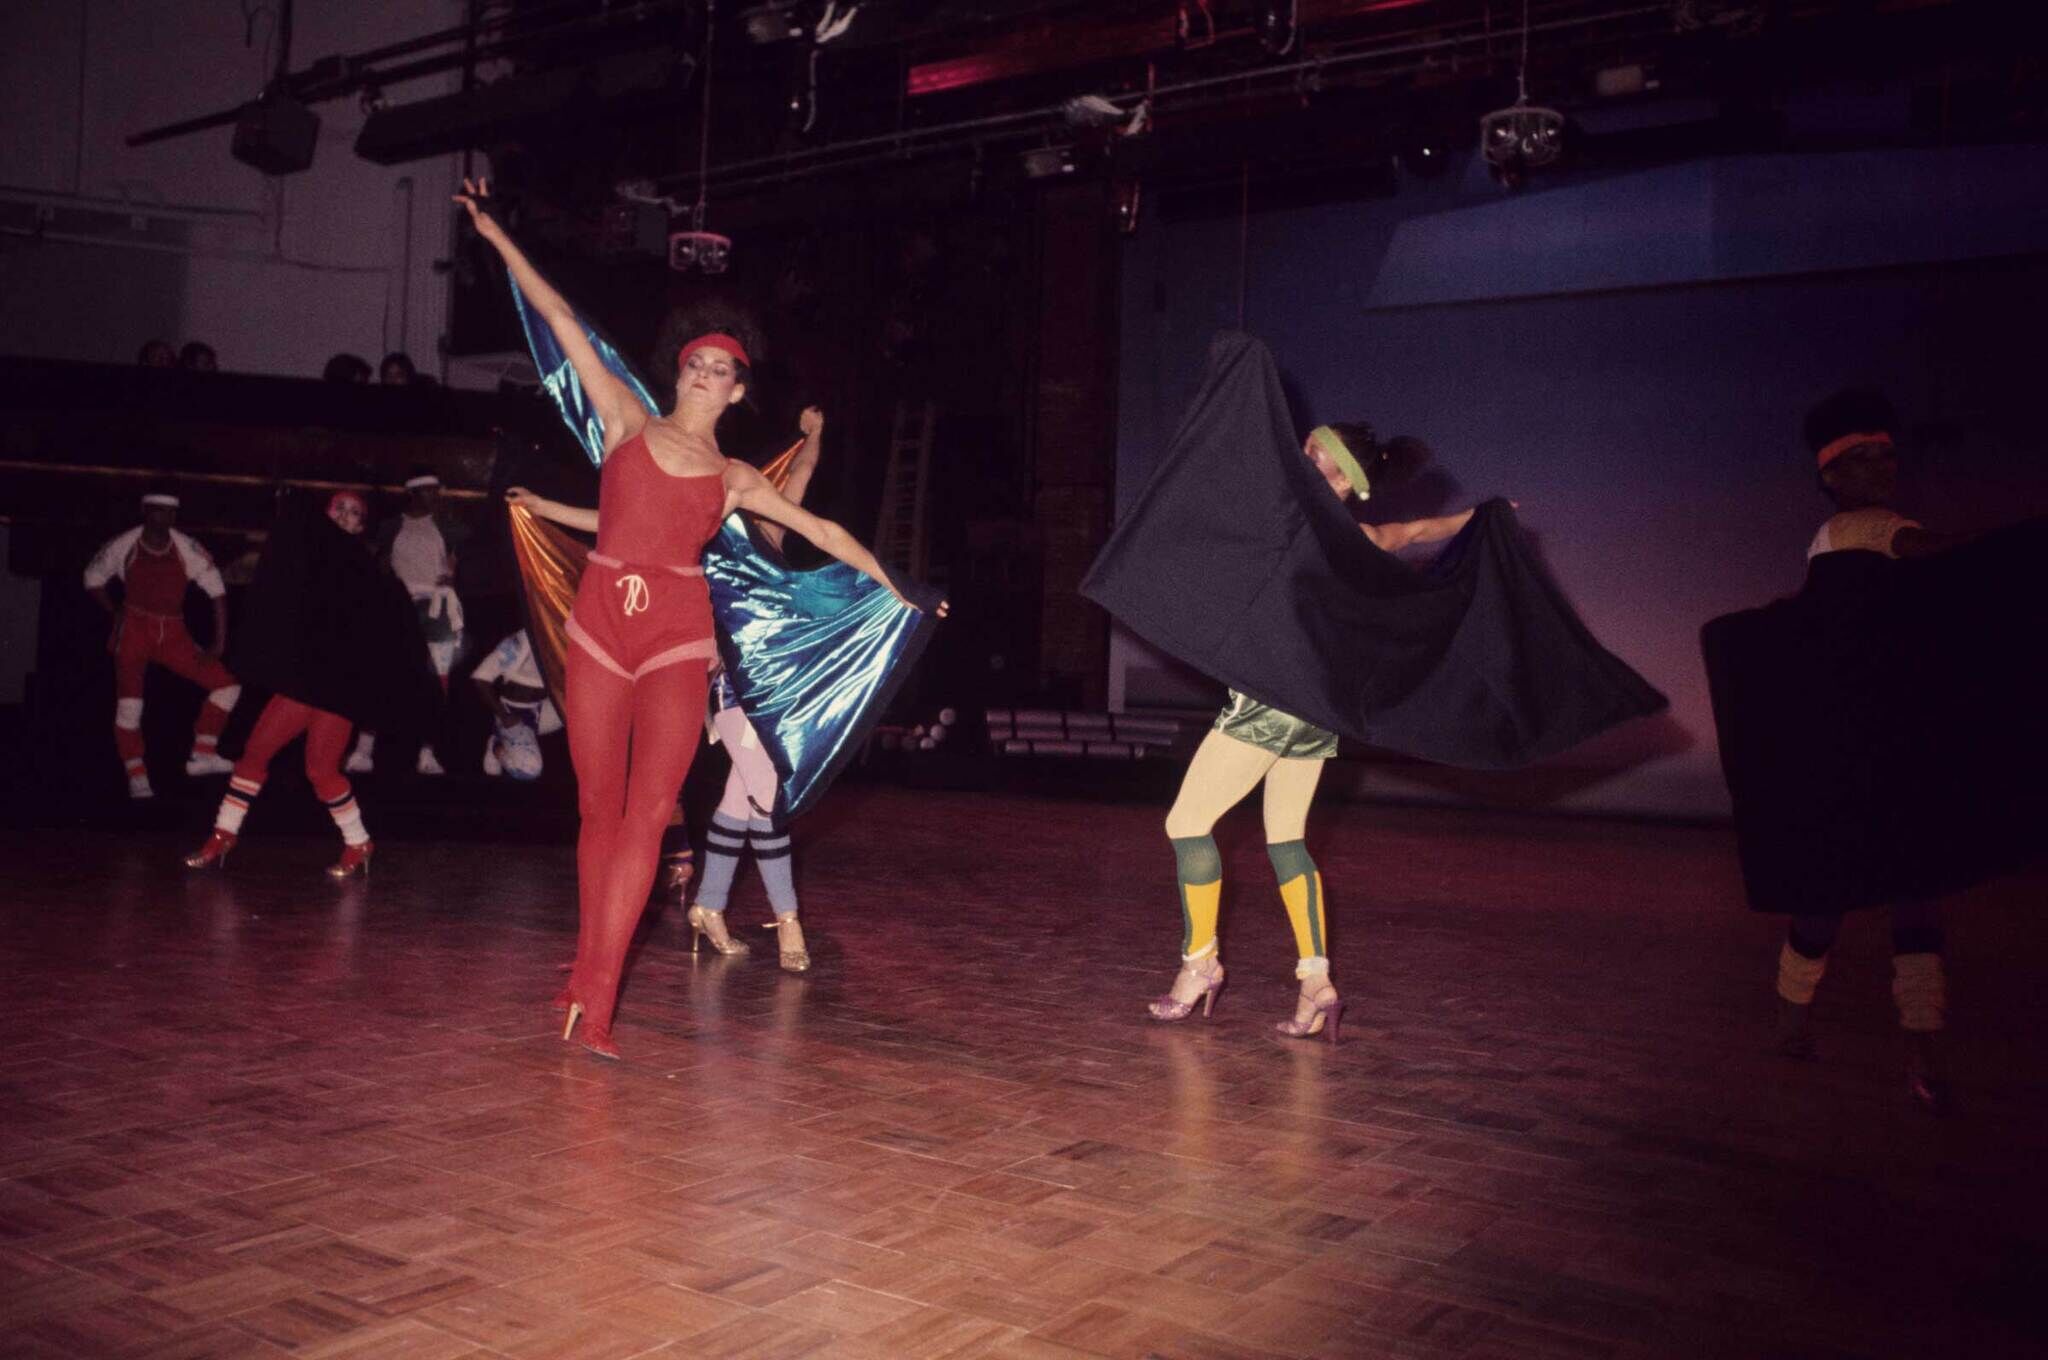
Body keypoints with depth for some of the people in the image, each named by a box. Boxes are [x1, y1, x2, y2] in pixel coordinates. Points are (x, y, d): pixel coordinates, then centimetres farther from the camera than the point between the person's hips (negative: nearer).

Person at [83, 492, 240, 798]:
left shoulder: (188, 549, -8)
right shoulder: (123, 546, -7)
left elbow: (218, 592, -5)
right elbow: (93, 578, 11)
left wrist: (219, 643, -7)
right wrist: (116, 612, 1)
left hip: (173, 633, 2)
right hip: (134, 631, -2)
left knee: (228, 684, -5)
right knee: (129, 701, -13)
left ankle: (202, 754, 5)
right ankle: (136, 776, -4)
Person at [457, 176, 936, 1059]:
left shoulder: (734, 479, 14)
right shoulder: (627, 422, 12)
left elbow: (824, 532, 20)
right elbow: (561, 318, 12)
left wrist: (899, 591, 21)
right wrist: (497, 236, 14)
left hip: (677, 638, 0)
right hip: (599, 628, 0)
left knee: (645, 816, -8)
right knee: (599, 810, 4)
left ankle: (593, 999, -7)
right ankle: (589, 969, 16)